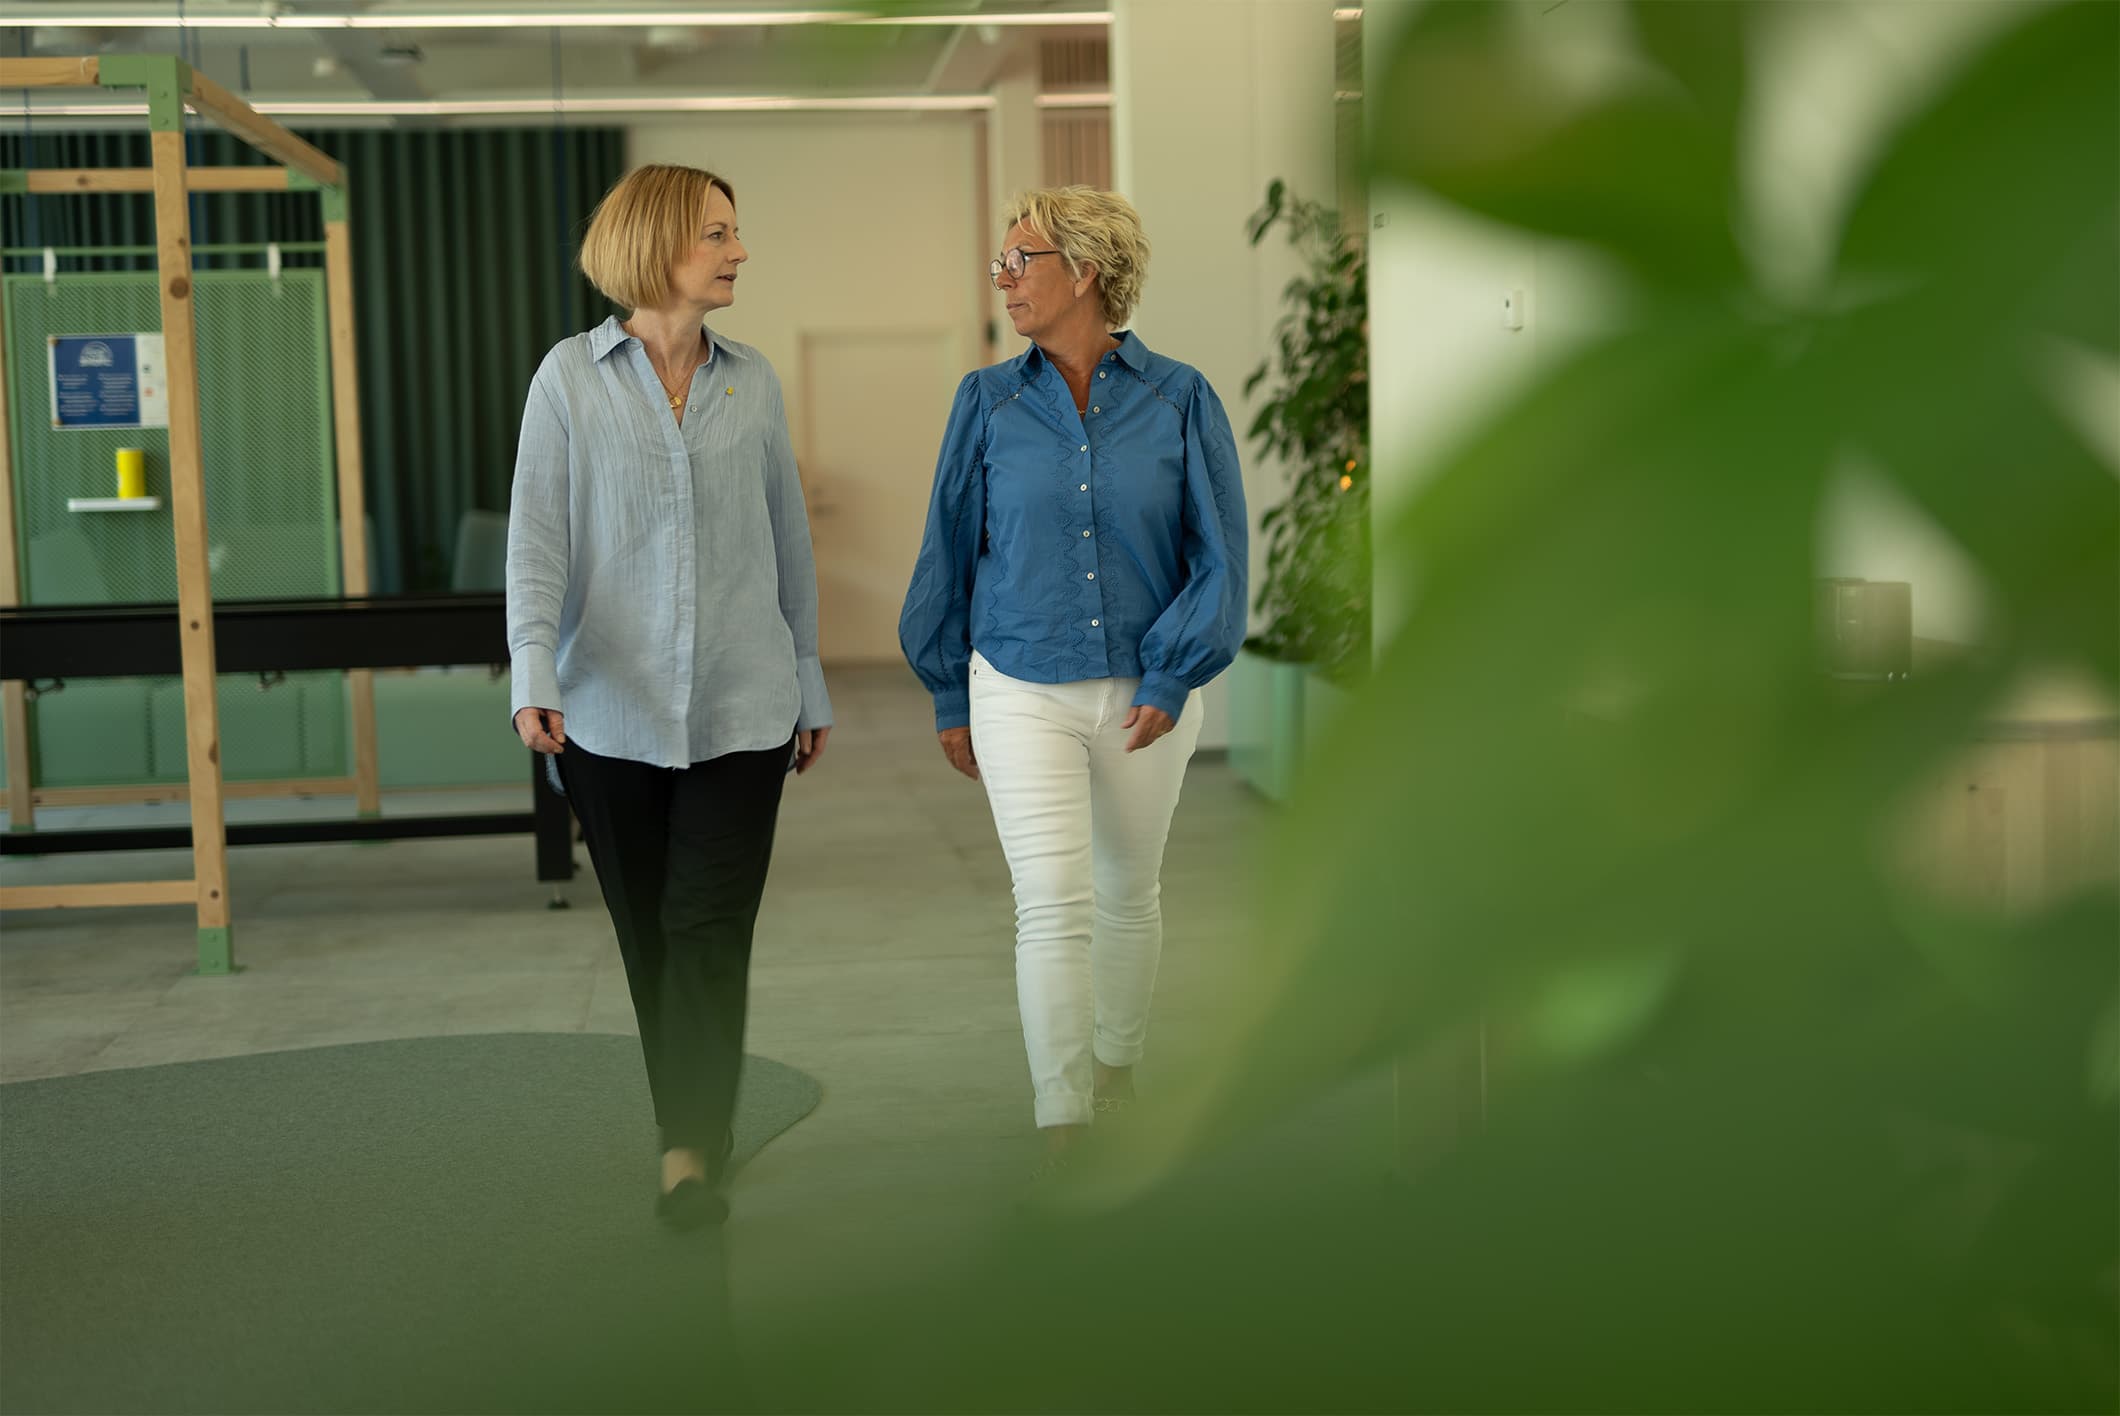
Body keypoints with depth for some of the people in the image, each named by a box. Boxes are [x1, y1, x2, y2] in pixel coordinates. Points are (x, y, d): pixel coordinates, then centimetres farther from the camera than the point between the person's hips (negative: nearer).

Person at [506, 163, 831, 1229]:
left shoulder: (752, 381, 7)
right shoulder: (571, 378, -1)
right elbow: (537, 542, -6)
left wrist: (810, 689, 16)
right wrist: (535, 677, -21)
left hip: (741, 707, 1)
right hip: (612, 708, -1)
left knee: (710, 930, -8)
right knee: (647, 936, 9)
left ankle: (692, 1153, -10)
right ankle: (690, 1133, 23)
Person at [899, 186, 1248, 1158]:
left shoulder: (1179, 401, -3)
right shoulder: (989, 402, -1)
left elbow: (1219, 554, -1)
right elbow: (950, 550, 6)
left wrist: (1172, 680, -9)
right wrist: (949, 697, 9)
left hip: (1145, 690, 1)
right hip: (1021, 692, -1)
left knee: (1127, 893, 16)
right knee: (1053, 903, -11)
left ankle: (1116, 1069, 38)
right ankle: (1062, 1128, -7)